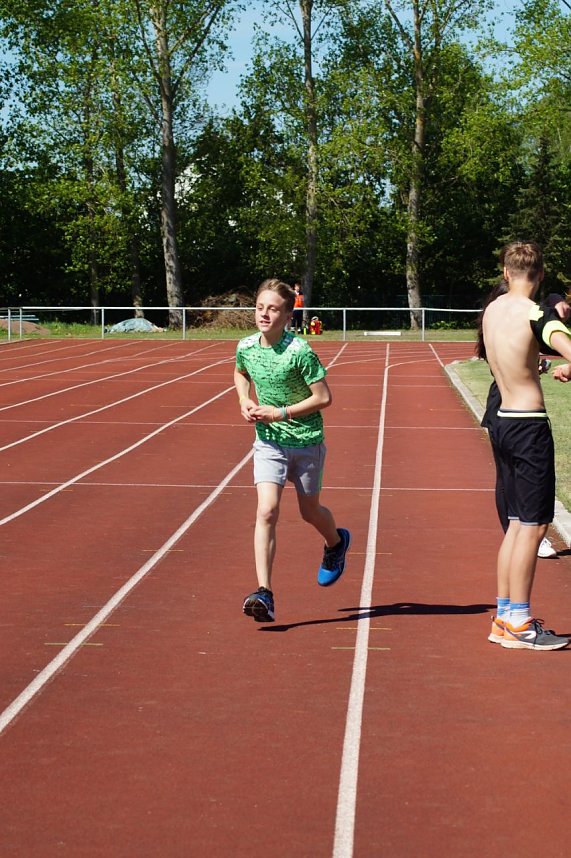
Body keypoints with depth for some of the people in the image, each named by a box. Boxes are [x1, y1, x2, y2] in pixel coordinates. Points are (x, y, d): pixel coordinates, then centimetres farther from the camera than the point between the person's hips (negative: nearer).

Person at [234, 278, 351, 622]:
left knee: (309, 511, 15)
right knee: (267, 511, -14)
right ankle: (265, 594, -17)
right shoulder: (246, 347, -4)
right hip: (269, 442, 3)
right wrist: (245, 401, 1)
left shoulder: (300, 352, -19)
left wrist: (282, 413, -19)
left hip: (306, 442, -3)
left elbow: (324, 398, -15)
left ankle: (336, 543, 52)